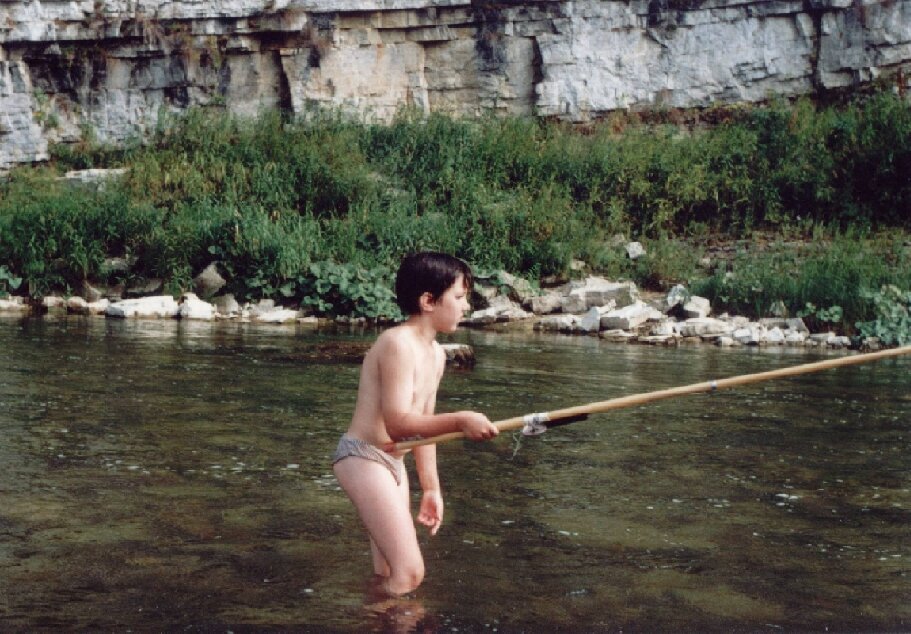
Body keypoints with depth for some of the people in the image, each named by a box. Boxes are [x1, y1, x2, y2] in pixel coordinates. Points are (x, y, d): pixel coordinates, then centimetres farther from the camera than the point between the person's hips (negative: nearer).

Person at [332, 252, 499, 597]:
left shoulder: (436, 354, 11)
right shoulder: (398, 344, -19)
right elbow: (398, 424, -25)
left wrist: (431, 488, 18)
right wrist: (459, 421, -36)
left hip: (393, 462, 10)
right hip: (363, 456, -10)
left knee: (389, 574, 13)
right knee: (408, 573, -15)